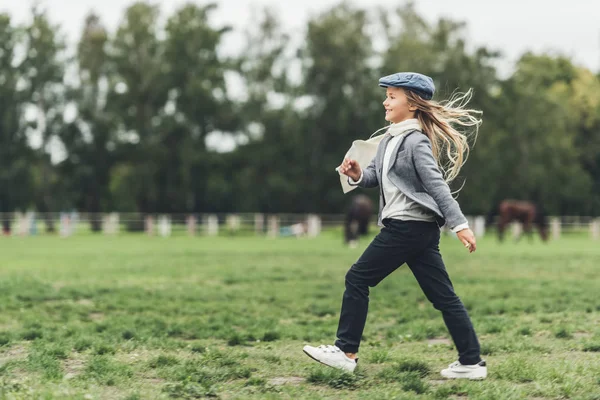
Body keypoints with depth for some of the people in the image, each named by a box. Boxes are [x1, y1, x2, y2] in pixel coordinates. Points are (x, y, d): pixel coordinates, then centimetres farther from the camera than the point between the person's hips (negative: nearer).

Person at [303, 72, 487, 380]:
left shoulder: (416, 141, -12)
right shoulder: (391, 138, 15)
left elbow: (437, 184, -19)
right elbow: (377, 175, 20)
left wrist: (459, 224, -23)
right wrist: (358, 175, -2)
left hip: (407, 226, -9)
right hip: (420, 228, 9)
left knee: (357, 279, 1)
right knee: (442, 295, 7)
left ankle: (345, 352, 8)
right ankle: (472, 362, 8)